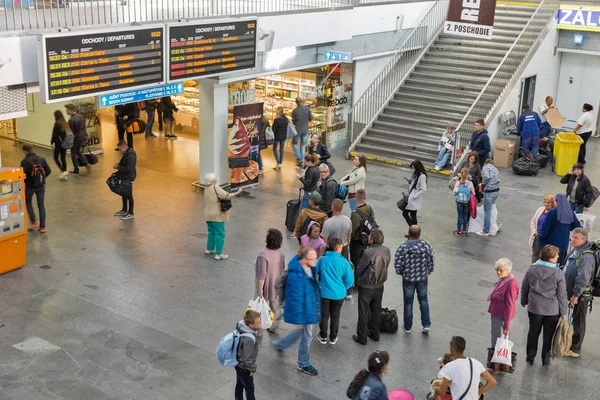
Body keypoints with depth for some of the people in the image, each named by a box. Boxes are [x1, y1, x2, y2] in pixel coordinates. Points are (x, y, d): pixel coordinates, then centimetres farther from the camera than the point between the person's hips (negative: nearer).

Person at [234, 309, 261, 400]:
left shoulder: (241, 324, -18)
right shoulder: (249, 339, -40)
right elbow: (247, 358, -29)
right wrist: (252, 368, -12)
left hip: (238, 363, 7)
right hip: (244, 368, -7)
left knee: (240, 384, 28)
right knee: (249, 388, 18)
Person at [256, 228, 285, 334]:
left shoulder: (263, 255, -30)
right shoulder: (281, 253, -9)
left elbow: (262, 275, -25)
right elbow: (282, 269, 3)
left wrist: (260, 289, -15)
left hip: (266, 286, -6)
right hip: (277, 286, 6)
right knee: (276, 307, 21)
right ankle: (274, 327, 37)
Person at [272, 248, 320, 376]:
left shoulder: (310, 268, -7)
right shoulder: (297, 277, -35)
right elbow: (296, 299, -28)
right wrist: (298, 319, -21)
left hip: (309, 307, 9)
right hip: (303, 311, -9)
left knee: (301, 331, 28)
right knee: (306, 336, 10)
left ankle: (280, 344, 49)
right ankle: (303, 364, 33)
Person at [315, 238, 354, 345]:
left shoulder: (322, 260, -12)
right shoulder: (343, 262, -14)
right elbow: (350, 280, -12)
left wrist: (319, 284, 14)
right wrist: (342, 288, 7)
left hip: (324, 292, 0)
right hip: (338, 294, 0)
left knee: (324, 315, 18)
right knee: (335, 316, 18)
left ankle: (323, 337, 28)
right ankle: (333, 338, 28)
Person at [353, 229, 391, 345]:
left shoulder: (368, 252, -24)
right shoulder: (387, 251, -5)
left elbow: (359, 269, -15)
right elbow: (385, 267, 4)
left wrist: (358, 281, 4)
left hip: (366, 287, -6)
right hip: (379, 286, 6)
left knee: (364, 313, 7)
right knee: (376, 311, 20)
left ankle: (361, 337, 15)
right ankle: (375, 334, 32)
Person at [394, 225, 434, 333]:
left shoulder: (403, 247, -19)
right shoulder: (426, 245, -12)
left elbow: (398, 264, -15)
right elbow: (431, 262, -4)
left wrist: (401, 272, 6)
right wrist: (428, 272, 15)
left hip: (408, 279, -1)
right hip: (423, 278, 2)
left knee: (408, 302, 14)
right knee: (423, 300, 21)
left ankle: (407, 327, 25)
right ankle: (426, 324, 17)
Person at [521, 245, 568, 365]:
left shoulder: (531, 269, -9)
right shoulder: (558, 274, -19)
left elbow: (524, 288, 3)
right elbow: (562, 295, -12)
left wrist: (524, 301, 20)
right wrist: (563, 312, 0)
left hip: (534, 308, 2)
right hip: (552, 310, -2)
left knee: (533, 333, 19)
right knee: (548, 335, 16)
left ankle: (530, 357, 30)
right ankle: (545, 359, 28)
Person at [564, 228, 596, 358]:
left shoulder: (586, 257, -27)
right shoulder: (575, 251, 4)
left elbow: (583, 278, -28)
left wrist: (575, 295, -23)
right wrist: (569, 293, 21)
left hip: (581, 296, -9)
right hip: (571, 293, 9)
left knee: (578, 323, 6)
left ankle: (575, 350, 19)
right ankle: (569, 342, 40)